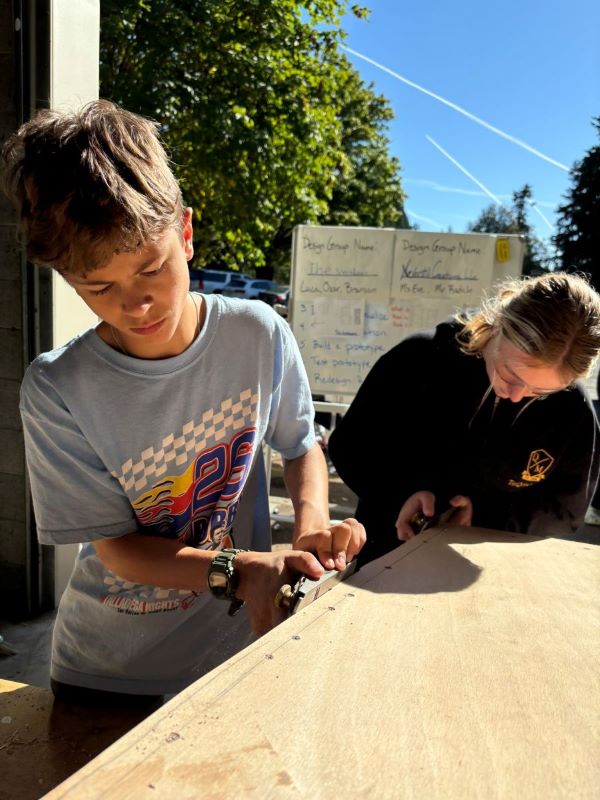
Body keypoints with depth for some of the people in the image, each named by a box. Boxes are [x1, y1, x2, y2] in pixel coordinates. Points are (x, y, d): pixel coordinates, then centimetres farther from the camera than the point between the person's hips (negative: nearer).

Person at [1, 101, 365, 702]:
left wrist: (311, 524, -19)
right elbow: (114, 546, -17)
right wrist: (239, 571, -31)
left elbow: (300, 445, 1)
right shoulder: (56, 391, -22)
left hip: (238, 638, 2)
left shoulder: (259, 335, -16)